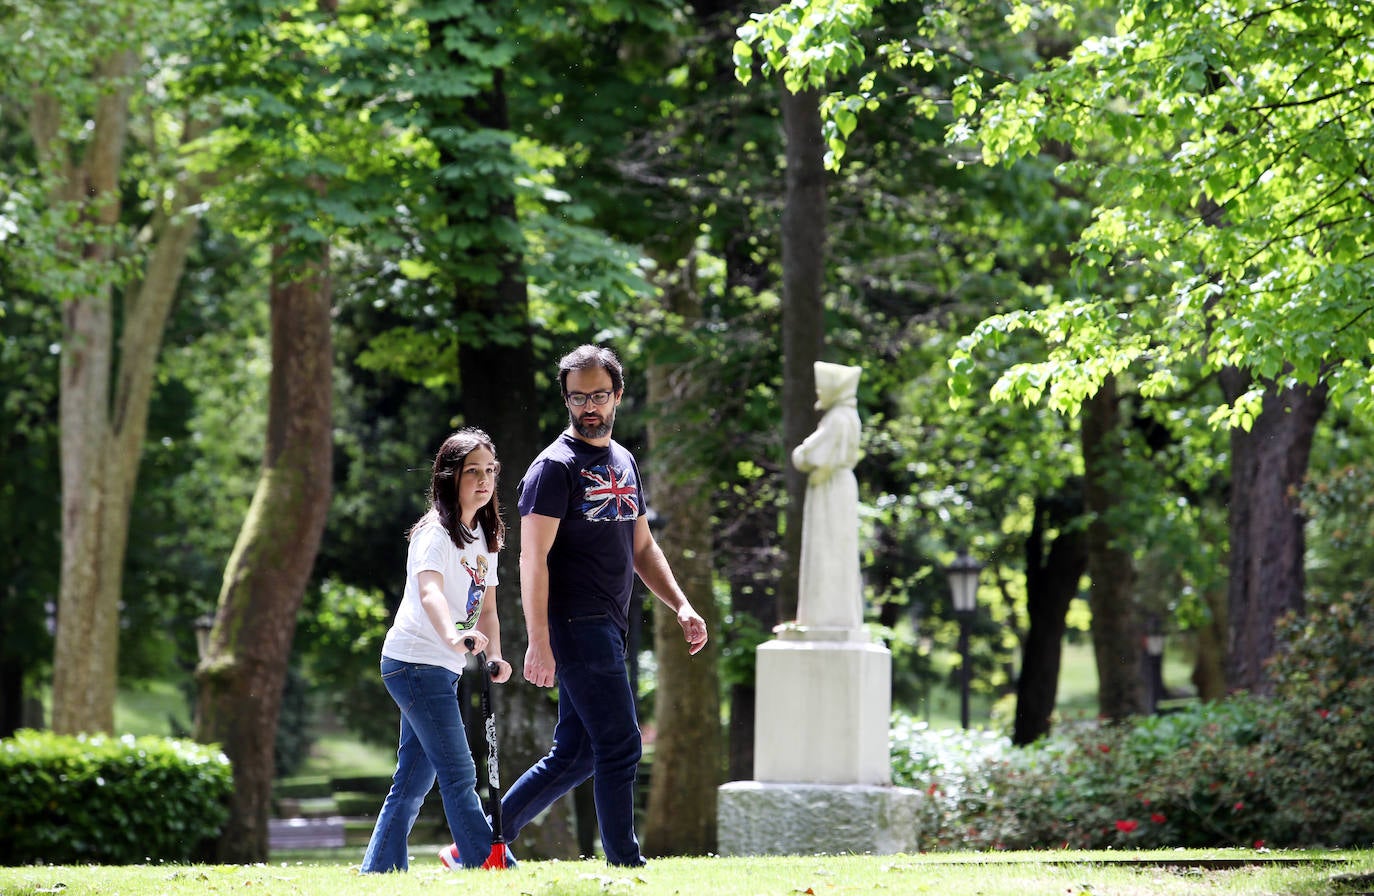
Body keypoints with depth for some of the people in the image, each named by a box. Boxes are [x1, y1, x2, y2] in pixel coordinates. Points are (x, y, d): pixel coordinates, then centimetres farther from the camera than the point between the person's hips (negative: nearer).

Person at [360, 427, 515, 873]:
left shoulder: (485, 536, 14)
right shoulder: (435, 532, -14)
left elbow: (486, 606, 17)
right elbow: (429, 590, -32)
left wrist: (494, 656, -1)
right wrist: (454, 636, -50)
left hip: (443, 669, 9)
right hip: (415, 662, -9)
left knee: (415, 779, 11)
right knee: (459, 776, -12)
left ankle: (378, 871, 15)